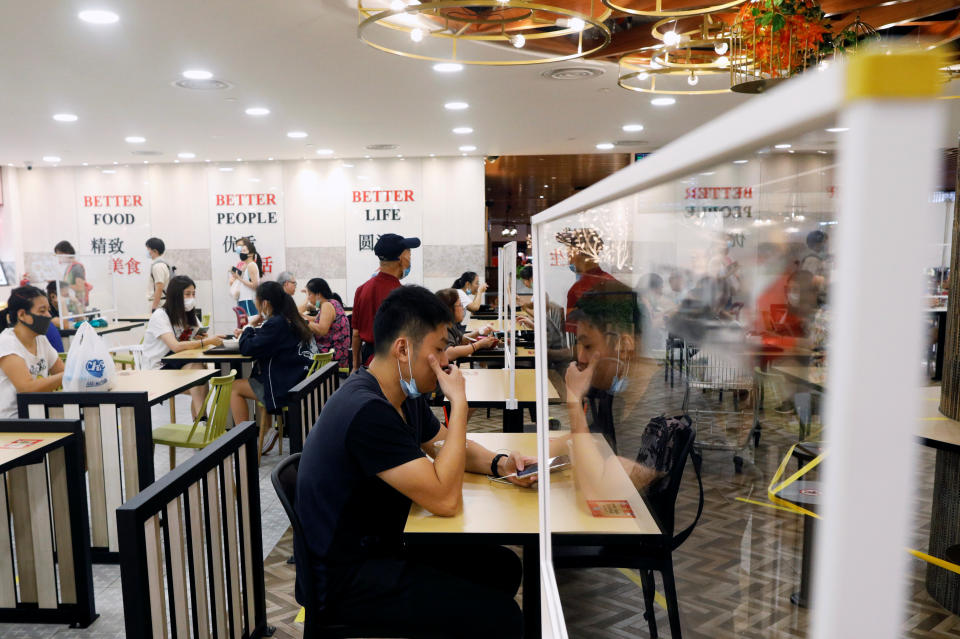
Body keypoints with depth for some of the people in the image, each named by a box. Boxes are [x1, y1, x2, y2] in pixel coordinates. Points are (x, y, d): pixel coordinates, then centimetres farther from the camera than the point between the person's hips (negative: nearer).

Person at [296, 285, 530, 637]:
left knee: (503, 565, 8)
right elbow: (445, 500, -28)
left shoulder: (406, 397, 2)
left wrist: (500, 463, -3)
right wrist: (458, 402, -23)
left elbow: (450, 447, 17)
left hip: (381, 547, 9)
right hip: (342, 581, -9)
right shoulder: (367, 411, -28)